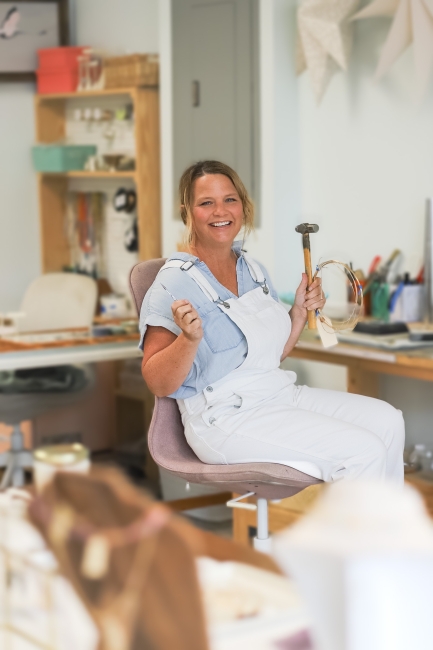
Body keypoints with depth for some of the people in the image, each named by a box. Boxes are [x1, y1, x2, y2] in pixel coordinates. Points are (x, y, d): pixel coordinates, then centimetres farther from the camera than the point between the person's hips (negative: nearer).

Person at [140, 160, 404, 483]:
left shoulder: (253, 270, 11)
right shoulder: (176, 282, -13)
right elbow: (158, 384, -15)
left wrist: (300, 311, 5)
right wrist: (189, 339, -31)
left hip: (280, 394, 8)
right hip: (225, 417, -8)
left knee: (388, 420, -5)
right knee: (363, 450, -19)